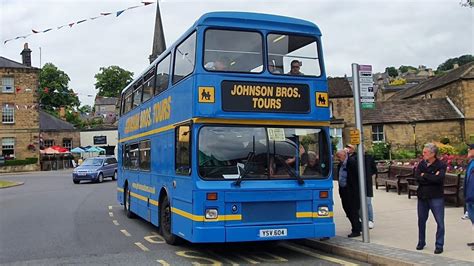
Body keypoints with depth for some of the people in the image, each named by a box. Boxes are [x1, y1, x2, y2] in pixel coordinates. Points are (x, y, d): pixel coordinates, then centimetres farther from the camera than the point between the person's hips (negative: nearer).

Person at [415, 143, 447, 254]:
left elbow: (439, 178, -26)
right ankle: (421, 242, 31)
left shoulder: (441, 165, -10)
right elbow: (417, 177, -11)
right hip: (422, 197, 5)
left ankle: (439, 245, 11)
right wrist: (432, 178, -17)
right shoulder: (422, 163, 3)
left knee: (440, 222, 0)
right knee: (421, 220, 15)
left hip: (436, 198, -5)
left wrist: (424, 175, -14)